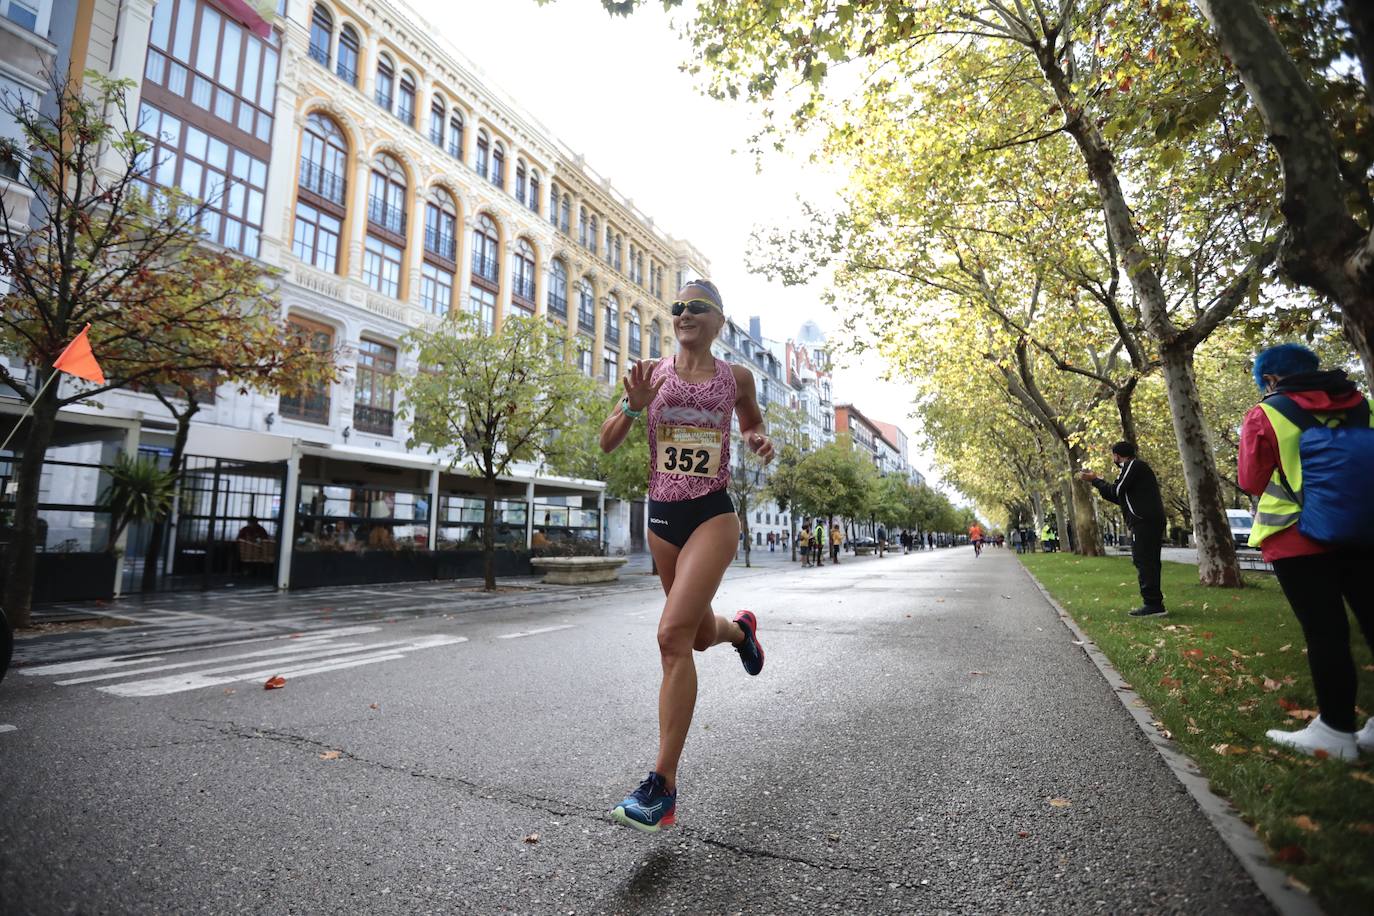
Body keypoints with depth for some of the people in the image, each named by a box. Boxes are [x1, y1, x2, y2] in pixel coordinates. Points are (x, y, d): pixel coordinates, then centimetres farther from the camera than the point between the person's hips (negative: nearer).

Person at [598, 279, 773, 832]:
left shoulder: (736, 377, 3)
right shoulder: (652, 372, 3)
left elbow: (751, 423, 22)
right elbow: (606, 443, 3)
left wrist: (759, 442, -2)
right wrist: (633, 407, -16)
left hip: (713, 514, -3)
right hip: (662, 516, 3)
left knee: (673, 635, -18)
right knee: (701, 636, 17)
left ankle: (663, 787, -9)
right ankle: (741, 628, 56)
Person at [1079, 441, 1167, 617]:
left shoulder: (1133, 465, -5)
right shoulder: (1137, 467, 26)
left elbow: (1116, 491, -12)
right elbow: (1121, 497, 24)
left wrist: (1094, 480, 0)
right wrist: (1097, 482, 25)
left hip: (1144, 522, -10)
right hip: (1151, 521, 10)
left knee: (1143, 562, -11)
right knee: (1148, 563, 11)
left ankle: (1153, 604, -12)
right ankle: (1155, 605, 14)